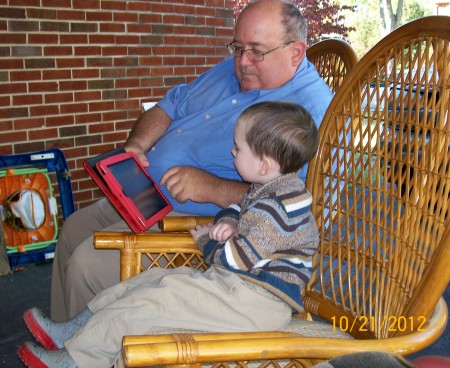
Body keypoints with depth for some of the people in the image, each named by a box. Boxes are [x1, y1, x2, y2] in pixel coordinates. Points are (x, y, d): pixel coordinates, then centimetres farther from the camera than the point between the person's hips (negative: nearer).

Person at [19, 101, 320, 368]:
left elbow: (238, 258, -21)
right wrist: (228, 223, 3)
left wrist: (206, 240, -2)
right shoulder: (268, 190, 12)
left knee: (156, 298, -16)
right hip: (234, 281, 11)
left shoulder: (276, 206, -22)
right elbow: (237, 209, 28)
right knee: (157, 277, 7)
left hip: (256, 301, -11)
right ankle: (76, 328, 11)